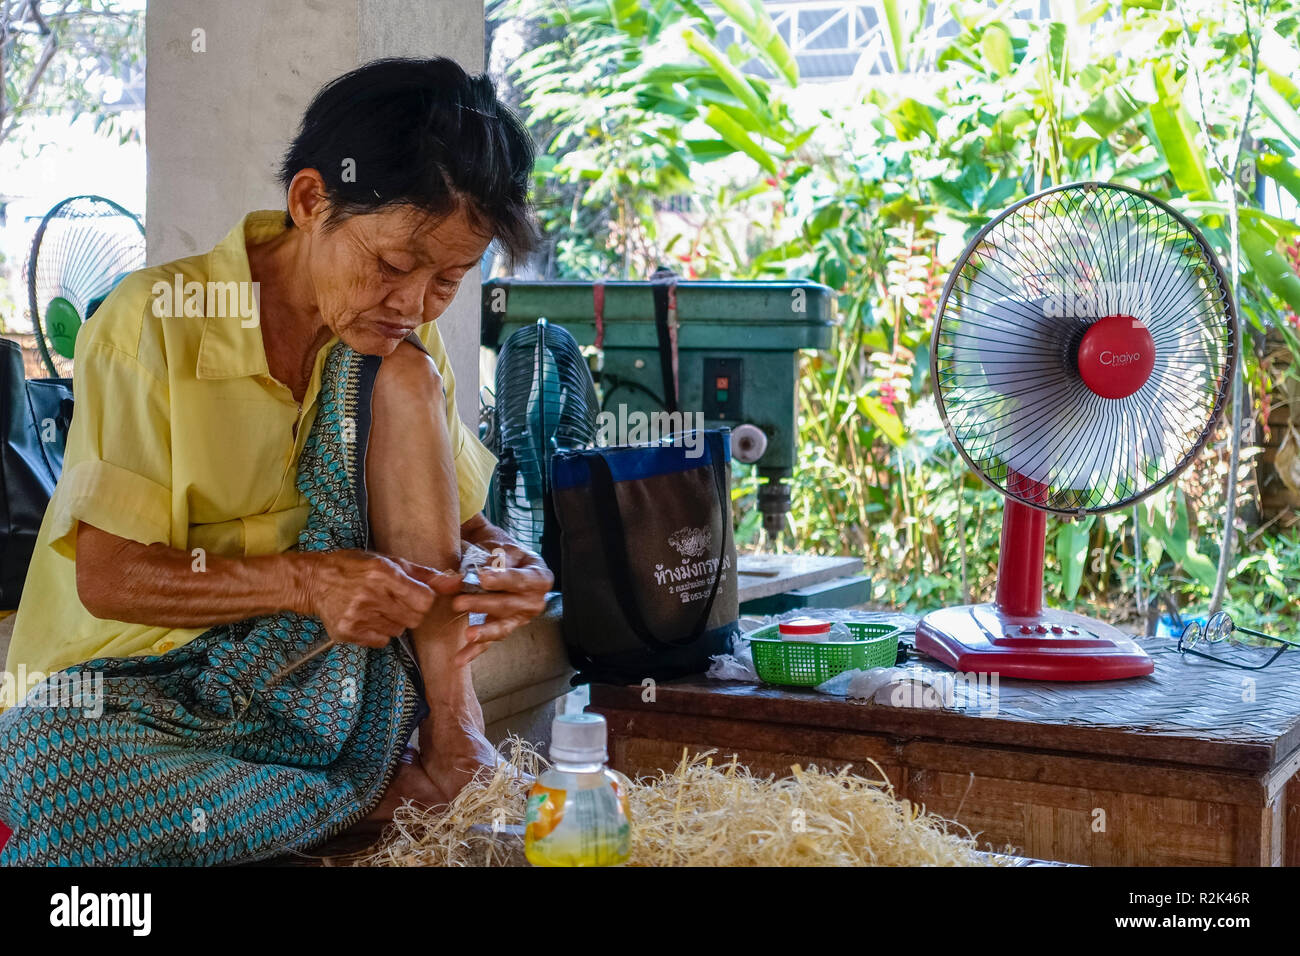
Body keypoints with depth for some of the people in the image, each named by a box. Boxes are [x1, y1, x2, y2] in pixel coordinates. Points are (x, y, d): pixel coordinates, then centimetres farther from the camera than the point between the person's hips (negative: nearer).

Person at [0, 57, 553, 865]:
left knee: (402, 377, -14)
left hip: (325, 675, 3)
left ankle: (450, 732, -19)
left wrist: (509, 562, -17)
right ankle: (382, 790, -23)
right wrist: (302, 580, -30)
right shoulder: (155, 322, -12)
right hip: (154, 675, -3)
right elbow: (106, 577, -14)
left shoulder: (404, 343, 3)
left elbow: (451, 521, 9)